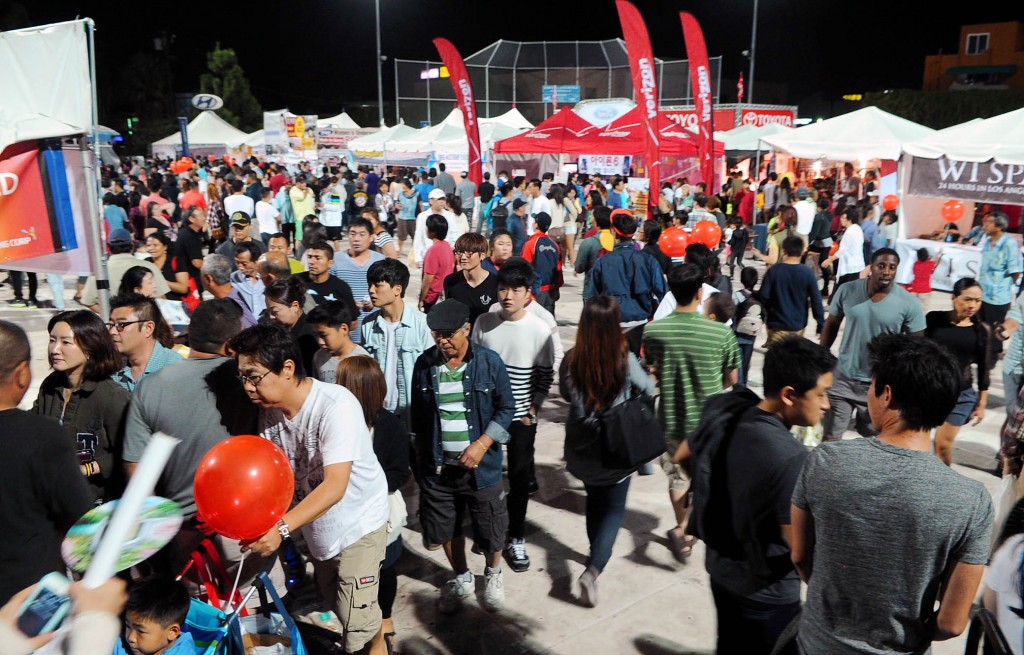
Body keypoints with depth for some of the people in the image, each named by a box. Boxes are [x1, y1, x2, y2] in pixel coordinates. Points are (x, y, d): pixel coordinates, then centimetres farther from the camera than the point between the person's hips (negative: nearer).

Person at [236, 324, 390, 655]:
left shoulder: (336, 406, -30)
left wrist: (282, 528, -44)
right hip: (316, 527, 7)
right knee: (334, 603, 24)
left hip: (358, 524, -7)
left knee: (356, 625, -2)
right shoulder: (269, 410, -8)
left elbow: (335, 485, -35)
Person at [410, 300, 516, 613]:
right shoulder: (425, 363, -4)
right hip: (438, 466, 3)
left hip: (481, 465, -2)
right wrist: (421, 454, 10)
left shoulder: (489, 361, -11)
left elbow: (506, 408, -6)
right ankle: (461, 578, 43)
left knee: (490, 528, 10)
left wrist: (482, 443, -17)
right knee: (445, 528, 17)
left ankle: (493, 574, 41)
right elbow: (417, 413, 7)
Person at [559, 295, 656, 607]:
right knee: (614, 509, 12)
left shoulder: (570, 361, -14)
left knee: (594, 500, 26)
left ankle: (597, 554, 44)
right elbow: (648, 390, -2)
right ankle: (593, 570, -4)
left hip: (581, 449, 3)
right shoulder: (625, 360, -20)